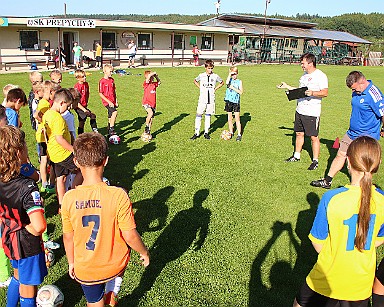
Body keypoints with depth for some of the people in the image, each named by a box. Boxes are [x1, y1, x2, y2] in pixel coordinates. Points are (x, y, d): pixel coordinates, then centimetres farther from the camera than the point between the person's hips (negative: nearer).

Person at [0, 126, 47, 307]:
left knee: (18, 276, 34)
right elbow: (39, 226, -39)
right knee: (28, 291, 16)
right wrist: (33, 231, -18)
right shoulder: (26, 187, -34)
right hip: (28, 244, -7)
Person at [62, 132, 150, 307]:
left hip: (85, 270, 2)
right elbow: (130, 236, -19)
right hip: (115, 264, -1)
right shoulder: (118, 195, -27)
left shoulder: (69, 198, -20)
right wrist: (144, 252, 2)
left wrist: (71, 262, 14)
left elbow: (68, 237, -5)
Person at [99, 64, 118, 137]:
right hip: (106, 101, -7)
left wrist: (116, 101, 11)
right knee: (114, 112, -26)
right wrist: (109, 102, -15)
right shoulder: (102, 81, -10)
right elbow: (100, 94, -10)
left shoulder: (112, 80, 10)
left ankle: (109, 132, 21)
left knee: (111, 117, 10)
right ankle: (111, 130, -20)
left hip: (112, 101, 7)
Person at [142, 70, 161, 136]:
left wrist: (156, 76, 8)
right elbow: (148, 76, -27)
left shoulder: (154, 84, 8)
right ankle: (146, 126, -15)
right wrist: (153, 73, -12)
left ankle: (148, 132, 22)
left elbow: (159, 82, 24)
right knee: (151, 113, -32)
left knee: (151, 119, 10)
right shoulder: (146, 84, -10)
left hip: (153, 104, 6)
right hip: (146, 103, -6)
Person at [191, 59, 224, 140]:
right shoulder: (201, 75, 1)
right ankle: (196, 133, 3)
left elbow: (222, 82, 17)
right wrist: (200, 87, 7)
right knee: (198, 115, -4)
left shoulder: (215, 76, 1)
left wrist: (215, 89, 7)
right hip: (202, 99, -1)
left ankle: (206, 133, 15)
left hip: (211, 99, 1)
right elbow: (195, 81, 19)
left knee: (208, 115, 7)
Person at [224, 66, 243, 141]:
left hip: (236, 101, -2)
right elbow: (227, 83, -20)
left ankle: (239, 134, 3)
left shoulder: (239, 82, 2)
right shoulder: (230, 80, 5)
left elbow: (241, 92, -8)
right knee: (229, 118, 10)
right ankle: (231, 133, 23)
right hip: (229, 101, 2)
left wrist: (233, 88, -15)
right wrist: (229, 74, -17)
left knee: (237, 119, -2)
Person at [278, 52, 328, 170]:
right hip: (300, 110, 8)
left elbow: (325, 93, -18)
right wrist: (287, 87, 23)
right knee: (299, 133, 16)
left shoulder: (320, 76, -11)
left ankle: (315, 161, 10)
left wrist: (312, 93, -33)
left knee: (314, 137, 0)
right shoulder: (305, 75, 15)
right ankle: (296, 156, 31)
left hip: (312, 112, -8)